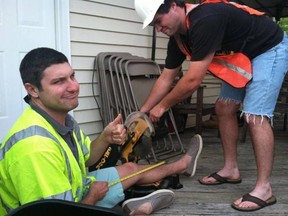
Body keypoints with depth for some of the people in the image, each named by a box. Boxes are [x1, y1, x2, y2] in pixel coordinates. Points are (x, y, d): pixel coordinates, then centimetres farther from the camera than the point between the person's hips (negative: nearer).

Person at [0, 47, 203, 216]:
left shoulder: (62, 117, -7)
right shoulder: (35, 145, -39)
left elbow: (85, 159, 9)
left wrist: (105, 138, -11)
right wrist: (93, 196, -15)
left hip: (73, 192, 9)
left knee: (131, 168, 19)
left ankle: (182, 165, 44)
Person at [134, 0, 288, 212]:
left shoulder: (206, 20, -34)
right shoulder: (178, 37, -4)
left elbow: (193, 81, -31)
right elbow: (165, 79, 5)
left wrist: (163, 106, -17)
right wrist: (142, 112, 5)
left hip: (270, 50, -9)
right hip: (241, 57, 9)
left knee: (255, 115, -19)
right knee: (224, 109, 7)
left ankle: (264, 189, -13)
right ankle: (230, 169, 18)